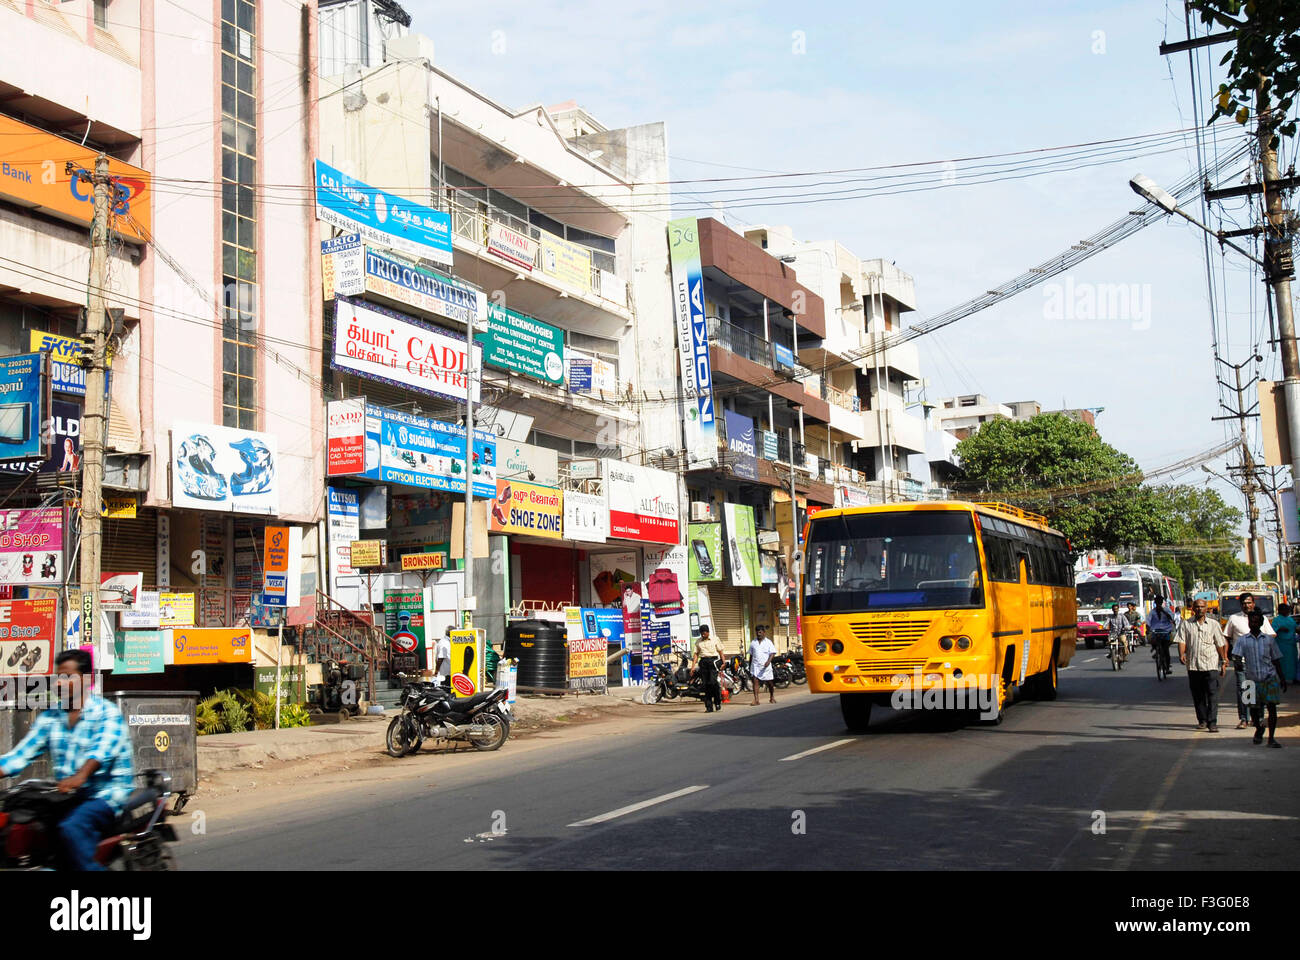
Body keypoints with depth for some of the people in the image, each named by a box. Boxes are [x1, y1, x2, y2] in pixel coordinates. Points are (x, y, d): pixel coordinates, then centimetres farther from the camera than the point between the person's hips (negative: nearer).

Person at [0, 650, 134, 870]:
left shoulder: (107, 713, -6)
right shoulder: (49, 717, 14)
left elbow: (102, 750, -24)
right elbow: (21, 754, 7)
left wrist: (80, 777, -43)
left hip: (105, 795, -6)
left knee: (70, 829, -32)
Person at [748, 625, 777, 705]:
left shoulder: (768, 642, 1)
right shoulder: (753, 643, 10)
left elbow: (772, 653, -5)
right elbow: (751, 655, 18)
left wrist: (768, 661, -21)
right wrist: (750, 666, 18)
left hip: (765, 666, -1)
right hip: (755, 665, 2)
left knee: (770, 682, 9)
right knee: (755, 681, -12)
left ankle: (772, 697, 30)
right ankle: (756, 700, -15)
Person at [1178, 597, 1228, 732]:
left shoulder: (1213, 624, 9)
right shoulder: (1186, 624, 8)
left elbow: (1220, 644, 11)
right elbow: (1182, 641, 0)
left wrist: (1224, 662, 7)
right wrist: (1181, 654, -18)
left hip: (1211, 665, -1)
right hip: (1193, 665, 1)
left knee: (1212, 694, -9)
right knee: (1197, 695, 7)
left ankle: (1212, 722, -10)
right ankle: (1202, 720, 18)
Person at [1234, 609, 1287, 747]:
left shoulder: (1269, 640, 8)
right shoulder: (1242, 640, 5)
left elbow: (1276, 660, 13)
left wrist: (1282, 679, 11)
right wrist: (1239, 665, -24)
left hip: (1270, 678, 0)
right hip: (1252, 679, 0)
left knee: (1272, 707, -7)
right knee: (1253, 707, 3)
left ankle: (1271, 738, 2)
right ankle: (1259, 729, 33)